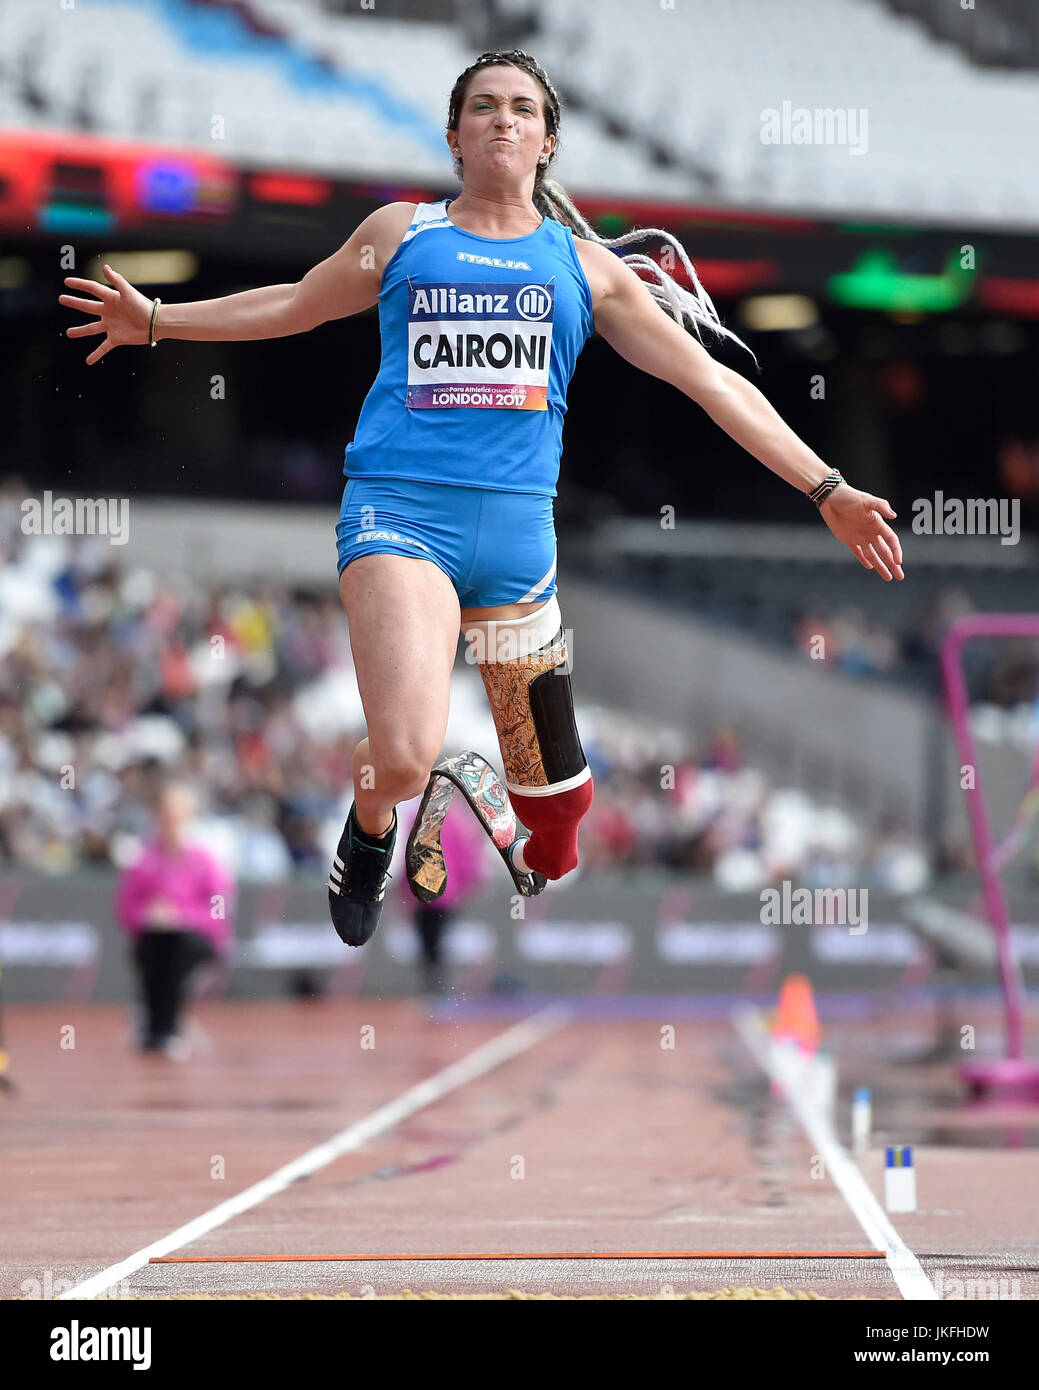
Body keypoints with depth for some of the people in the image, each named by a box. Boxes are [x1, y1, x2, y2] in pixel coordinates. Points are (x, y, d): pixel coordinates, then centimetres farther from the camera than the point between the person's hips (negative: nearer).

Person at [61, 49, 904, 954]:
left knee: (557, 801, 2)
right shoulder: (403, 233, 13)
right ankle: (372, 827, 11)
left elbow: (713, 382, 13)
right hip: (399, 508, -2)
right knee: (406, 758, -24)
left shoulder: (584, 264, 14)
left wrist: (827, 490, 10)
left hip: (516, 529, 2)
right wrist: (156, 320, 27)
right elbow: (296, 305, 29)